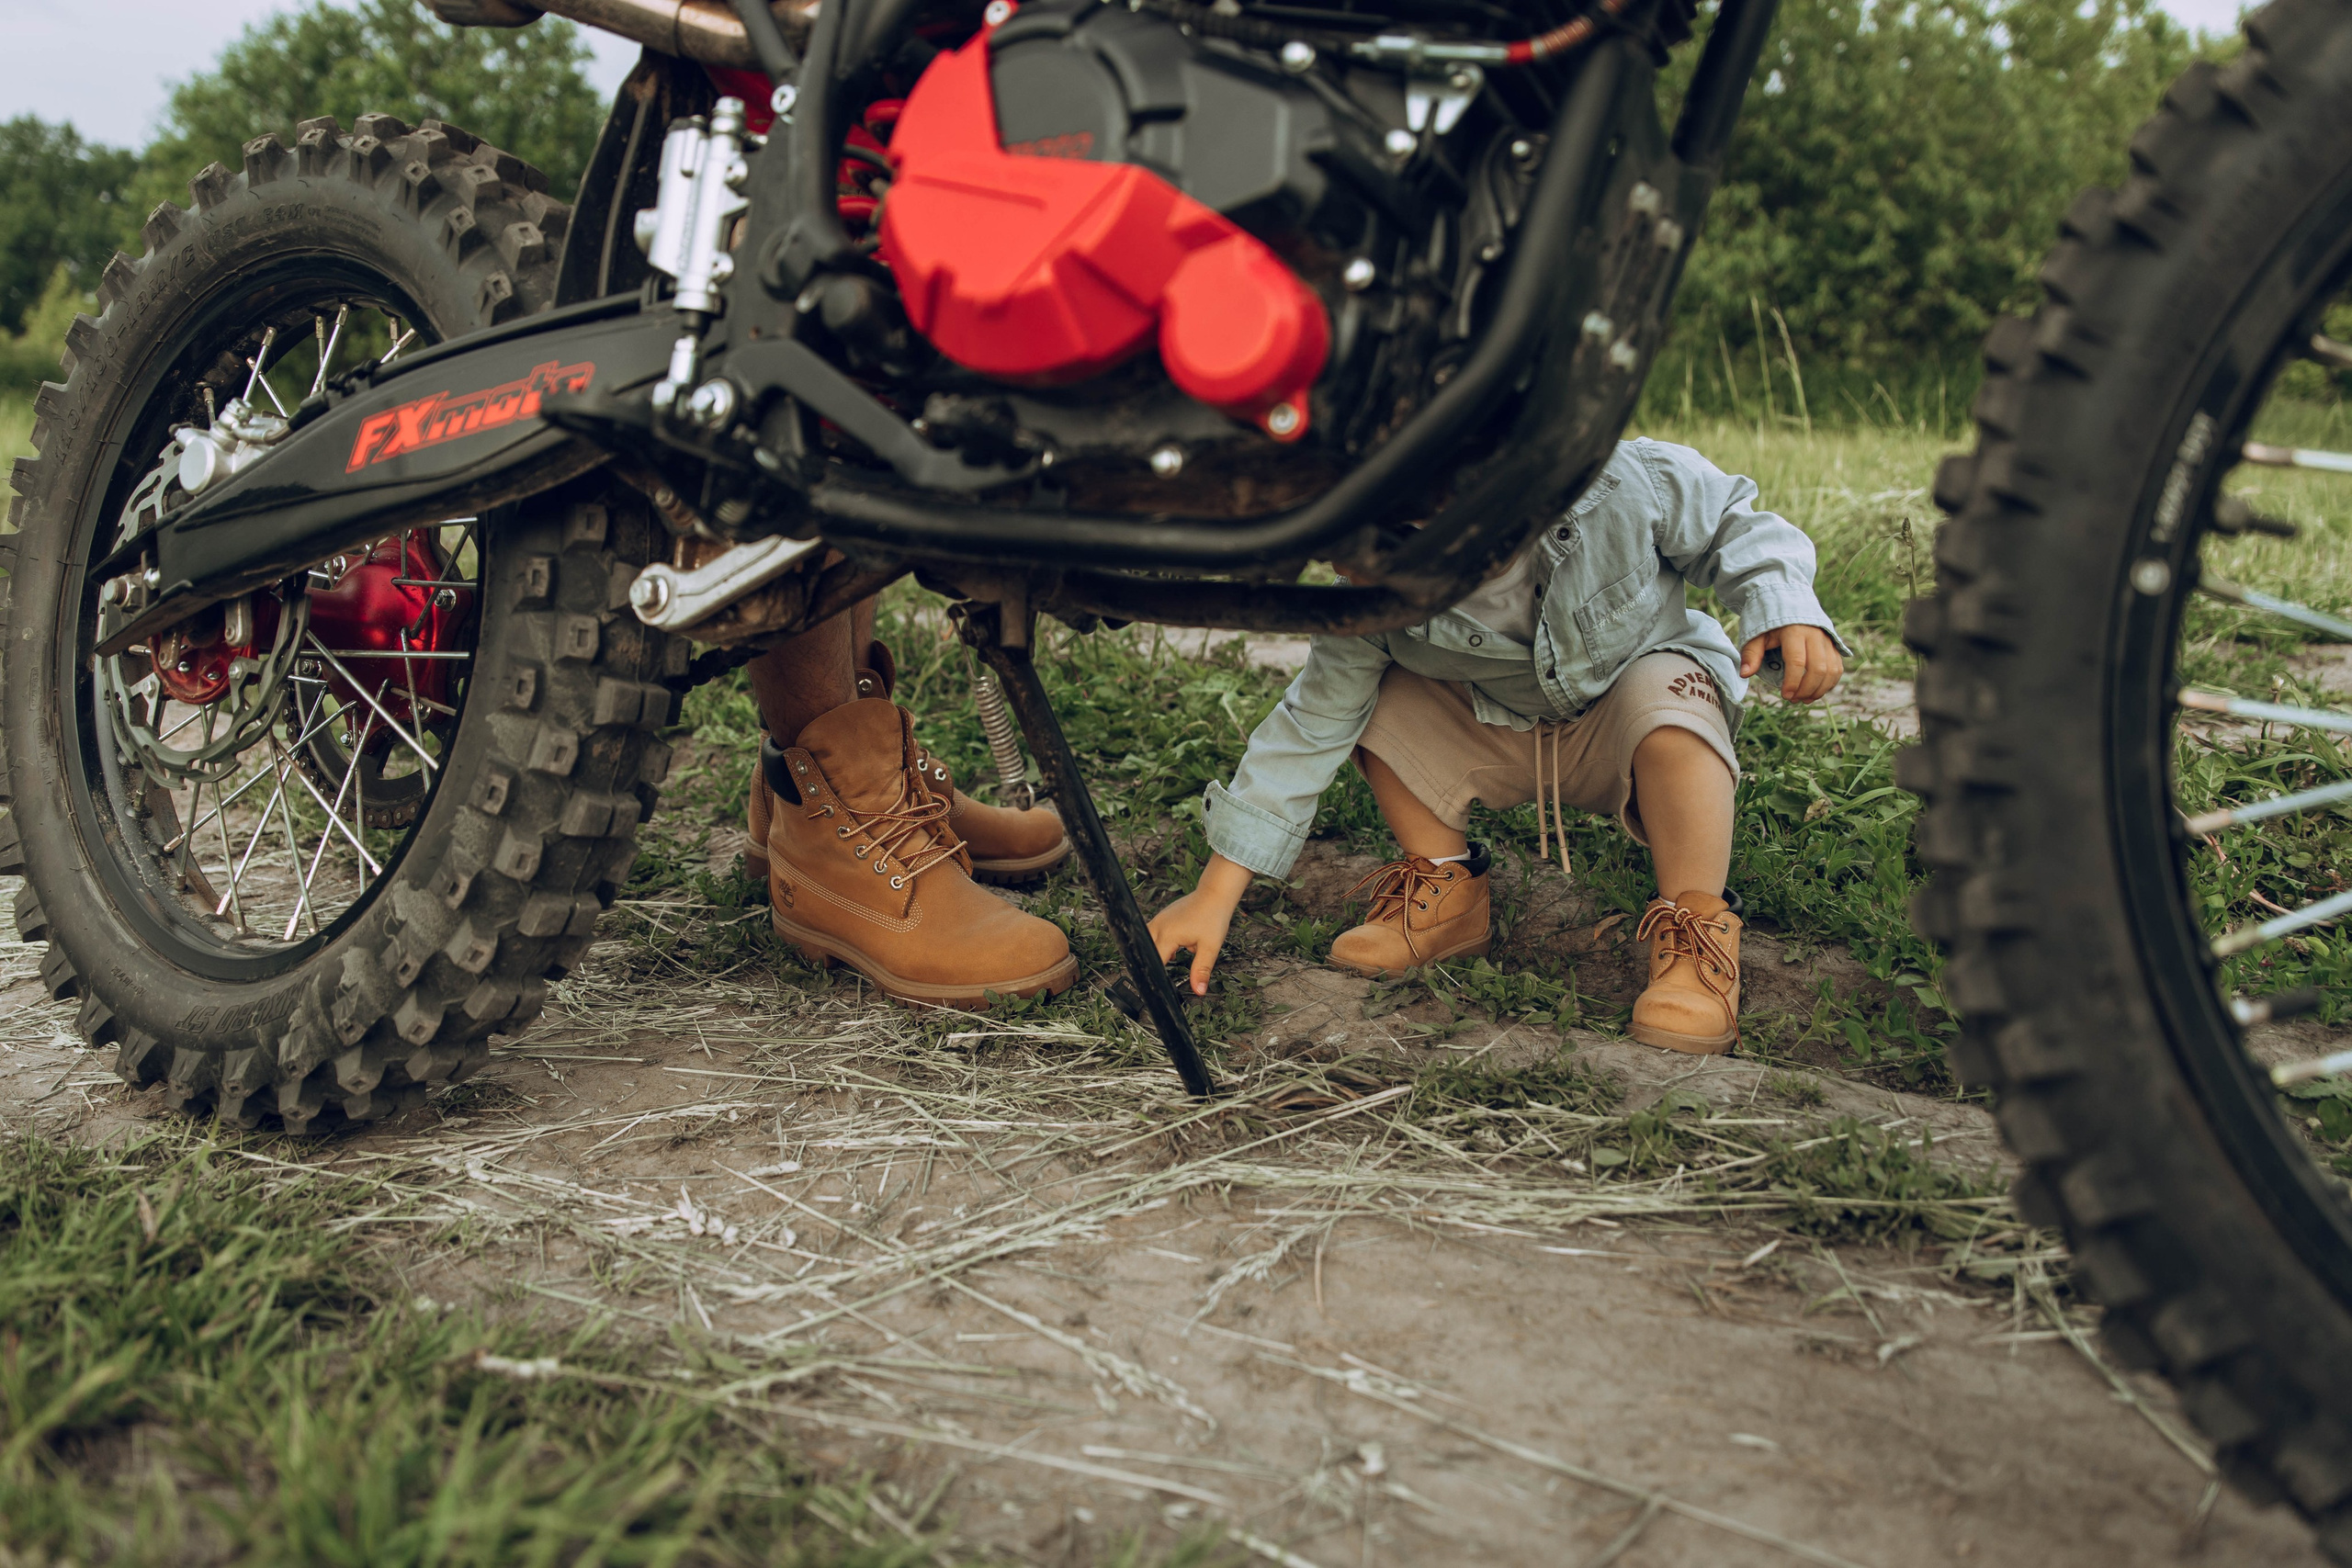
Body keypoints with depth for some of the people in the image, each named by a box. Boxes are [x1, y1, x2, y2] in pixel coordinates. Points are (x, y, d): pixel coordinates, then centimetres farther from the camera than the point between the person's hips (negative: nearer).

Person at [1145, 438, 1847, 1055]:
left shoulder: (1624, 486, -32)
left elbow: (1732, 523, -12)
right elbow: (1310, 725, -22)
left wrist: (1785, 606, -33)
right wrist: (1215, 896, -24)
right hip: (1500, 735, 3)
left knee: (1666, 698, -37)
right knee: (1380, 702, -18)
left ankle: (1697, 933, -24)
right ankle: (1447, 894, -2)